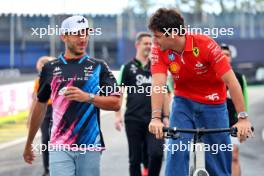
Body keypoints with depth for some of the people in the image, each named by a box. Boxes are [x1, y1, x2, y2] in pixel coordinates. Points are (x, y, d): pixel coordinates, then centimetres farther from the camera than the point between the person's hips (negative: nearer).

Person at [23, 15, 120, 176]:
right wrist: (29, 144, 20)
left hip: (90, 146, 0)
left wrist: (88, 97, -15)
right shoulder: (50, 68, 9)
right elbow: (40, 106, 17)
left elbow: (115, 104, 1)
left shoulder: (98, 67, 6)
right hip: (60, 147, 0)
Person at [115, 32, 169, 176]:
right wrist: (117, 115, -6)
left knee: (157, 153, -16)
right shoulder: (128, 67, 7)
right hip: (134, 119, -1)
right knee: (135, 158, 3)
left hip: (154, 119, 1)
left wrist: (166, 116, 12)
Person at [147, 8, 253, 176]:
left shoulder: (206, 45, -26)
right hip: (183, 102, 2)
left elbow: (231, 81, -26)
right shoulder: (159, 50, -17)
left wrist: (243, 118, -32)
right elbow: (158, 83, -28)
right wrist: (156, 118, -43)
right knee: (176, 151, -15)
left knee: (219, 156, 0)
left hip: (213, 104, -2)